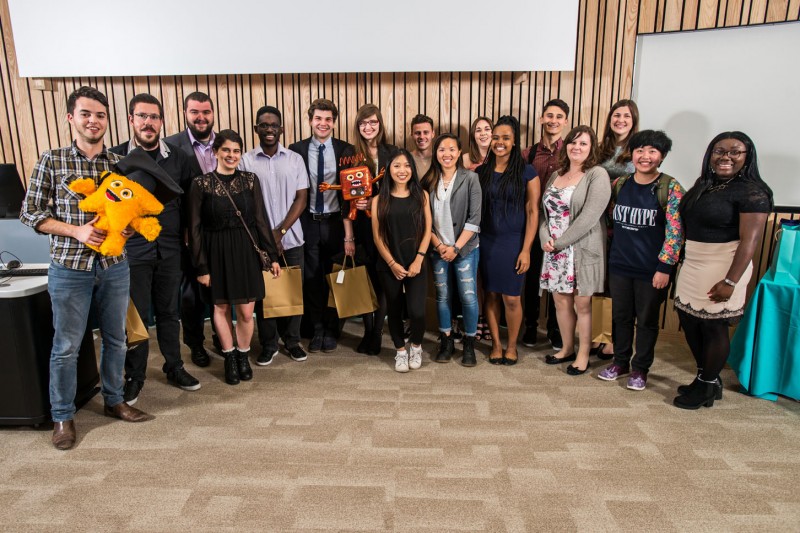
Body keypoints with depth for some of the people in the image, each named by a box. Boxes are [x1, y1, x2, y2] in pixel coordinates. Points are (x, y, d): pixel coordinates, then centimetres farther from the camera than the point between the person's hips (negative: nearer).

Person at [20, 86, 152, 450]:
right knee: (66, 346, 7)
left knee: (115, 339, 14)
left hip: (114, 266, 3)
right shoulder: (52, 161, -3)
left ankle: (113, 401, 33)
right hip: (70, 267, -3)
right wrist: (76, 230, -16)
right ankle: (62, 416, 25)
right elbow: (30, 212, -2)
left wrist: (128, 226, -11)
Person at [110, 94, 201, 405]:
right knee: (135, 316, 6)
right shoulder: (115, 157, -3)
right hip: (132, 250, -2)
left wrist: (185, 229, 4)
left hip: (170, 249, 2)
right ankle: (134, 377, 23)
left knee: (169, 312, 14)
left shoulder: (178, 157, 3)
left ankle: (174, 368, 29)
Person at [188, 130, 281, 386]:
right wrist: (201, 266, -5)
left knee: (246, 311, 2)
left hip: (245, 251, 1)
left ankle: (243, 356, 26)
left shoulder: (250, 180, 1)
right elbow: (195, 228, -3)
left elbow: (261, 219, 3)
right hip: (216, 253, -1)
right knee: (221, 308, 11)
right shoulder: (201, 184, -5)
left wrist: (272, 255, 0)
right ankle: (229, 357, 30)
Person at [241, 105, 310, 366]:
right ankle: (268, 345, 21)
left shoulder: (295, 159, 4)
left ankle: (292, 341, 24)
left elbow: (301, 198, 0)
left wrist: (280, 231, -9)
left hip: (291, 239, 1)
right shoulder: (246, 161, 1)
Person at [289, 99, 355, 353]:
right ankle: (317, 329, 26)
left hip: (335, 222, 0)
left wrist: (349, 234, -10)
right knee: (311, 278, 8)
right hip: (307, 223, 1)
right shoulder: (296, 150, 1)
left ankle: (331, 330, 27)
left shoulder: (346, 150, -2)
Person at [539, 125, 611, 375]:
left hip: (582, 250, -6)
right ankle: (567, 349, 28)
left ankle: (583, 355, 18)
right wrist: (545, 239, -7)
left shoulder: (597, 175, -7)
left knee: (582, 304, 2)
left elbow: (589, 216, -16)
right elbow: (544, 210, 11)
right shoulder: (556, 175, 14)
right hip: (554, 251, 6)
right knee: (561, 301, 12)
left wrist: (560, 242, -14)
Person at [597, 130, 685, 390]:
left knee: (647, 320, 11)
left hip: (651, 270, -4)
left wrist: (664, 267, -15)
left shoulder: (670, 188, -9)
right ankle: (620, 362, 32)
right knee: (621, 316, 15)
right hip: (619, 266, 4)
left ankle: (640, 368, 27)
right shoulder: (620, 184, 3)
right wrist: (613, 251, 10)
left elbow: (675, 231, -12)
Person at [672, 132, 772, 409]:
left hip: (722, 269, -8)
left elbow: (749, 241, -18)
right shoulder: (703, 185, 11)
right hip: (692, 265, 8)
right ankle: (707, 379, 33)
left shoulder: (751, 192, -12)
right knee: (689, 321, 14)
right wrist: (680, 261, 9)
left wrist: (731, 282, -23)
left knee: (713, 327, 3)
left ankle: (707, 388, 21)